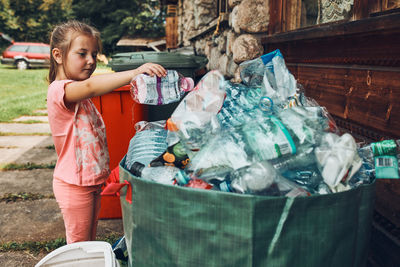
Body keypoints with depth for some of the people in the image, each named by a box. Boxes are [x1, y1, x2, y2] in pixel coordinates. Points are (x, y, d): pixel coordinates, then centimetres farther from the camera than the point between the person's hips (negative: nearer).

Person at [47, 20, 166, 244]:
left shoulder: (79, 93, 13)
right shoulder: (59, 90, -23)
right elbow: (90, 86, -42)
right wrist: (133, 74, -51)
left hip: (92, 181, 9)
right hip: (74, 185, -9)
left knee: (90, 240, 22)